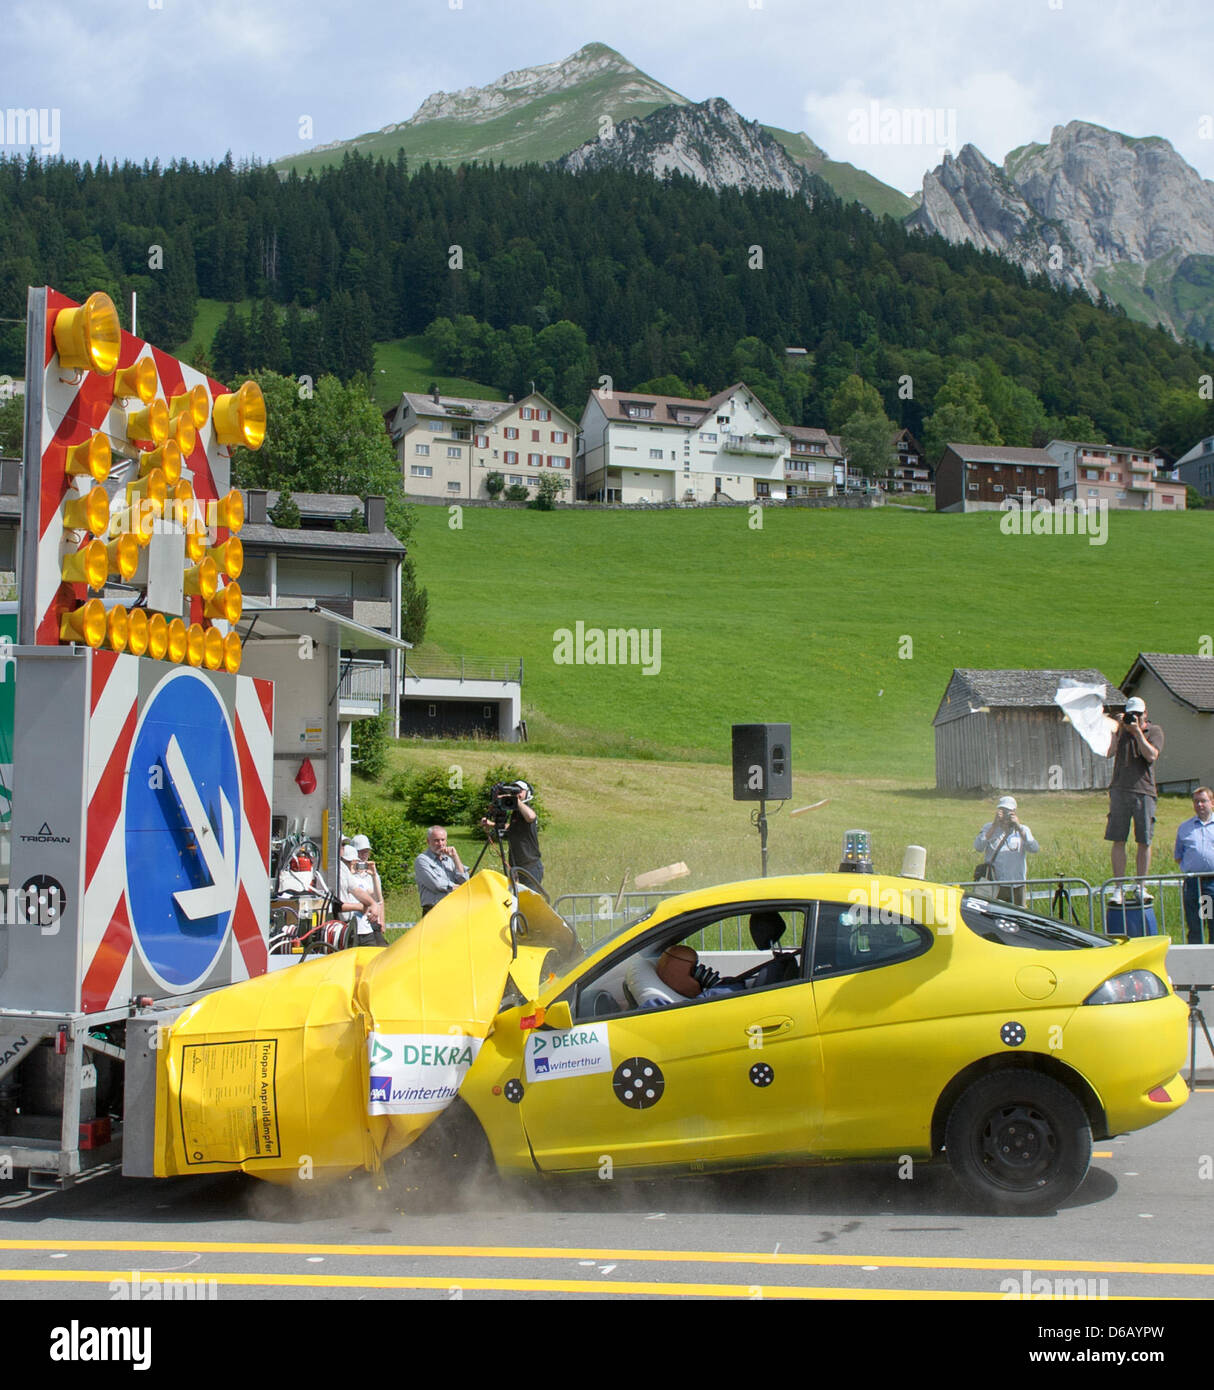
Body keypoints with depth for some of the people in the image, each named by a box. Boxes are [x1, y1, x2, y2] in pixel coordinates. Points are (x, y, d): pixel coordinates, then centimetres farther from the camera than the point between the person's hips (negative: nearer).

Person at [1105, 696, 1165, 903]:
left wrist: (1137, 732, -9)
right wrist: (1117, 729, -8)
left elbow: (1151, 756, -7)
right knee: (1118, 840, -1)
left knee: (1144, 841, 2)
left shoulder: (1154, 731, 7)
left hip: (1144, 791, 0)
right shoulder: (1120, 730, 11)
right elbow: (1109, 752, -3)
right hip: (1120, 790, 1)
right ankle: (1118, 888, 4)